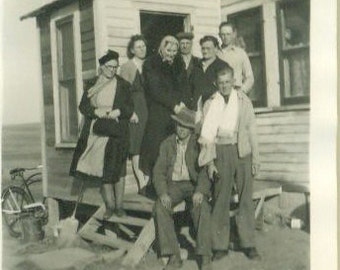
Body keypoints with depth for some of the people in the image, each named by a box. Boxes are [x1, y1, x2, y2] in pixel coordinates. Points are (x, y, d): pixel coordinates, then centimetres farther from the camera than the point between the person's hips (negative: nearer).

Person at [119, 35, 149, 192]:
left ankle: (147, 180, 4)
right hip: (134, 110, -5)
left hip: (147, 109, 5)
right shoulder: (127, 67, 0)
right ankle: (141, 181, -5)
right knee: (136, 147, -7)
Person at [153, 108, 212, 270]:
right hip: (173, 185, 2)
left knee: (202, 208, -33)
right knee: (160, 207, -28)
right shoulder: (167, 144, 6)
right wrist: (162, 193, -18)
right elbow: (159, 171, 1)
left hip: (194, 185, -2)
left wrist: (200, 191, -28)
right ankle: (174, 257, -24)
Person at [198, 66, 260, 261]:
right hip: (221, 153, 0)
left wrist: (255, 159, 1)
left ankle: (248, 244, 11)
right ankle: (220, 245, 10)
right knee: (220, 199, 2)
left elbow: (252, 130, 7)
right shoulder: (210, 104, 7)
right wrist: (209, 162, -3)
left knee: (246, 198, 3)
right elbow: (207, 135, 5)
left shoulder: (244, 101, 9)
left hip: (242, 152, 0)